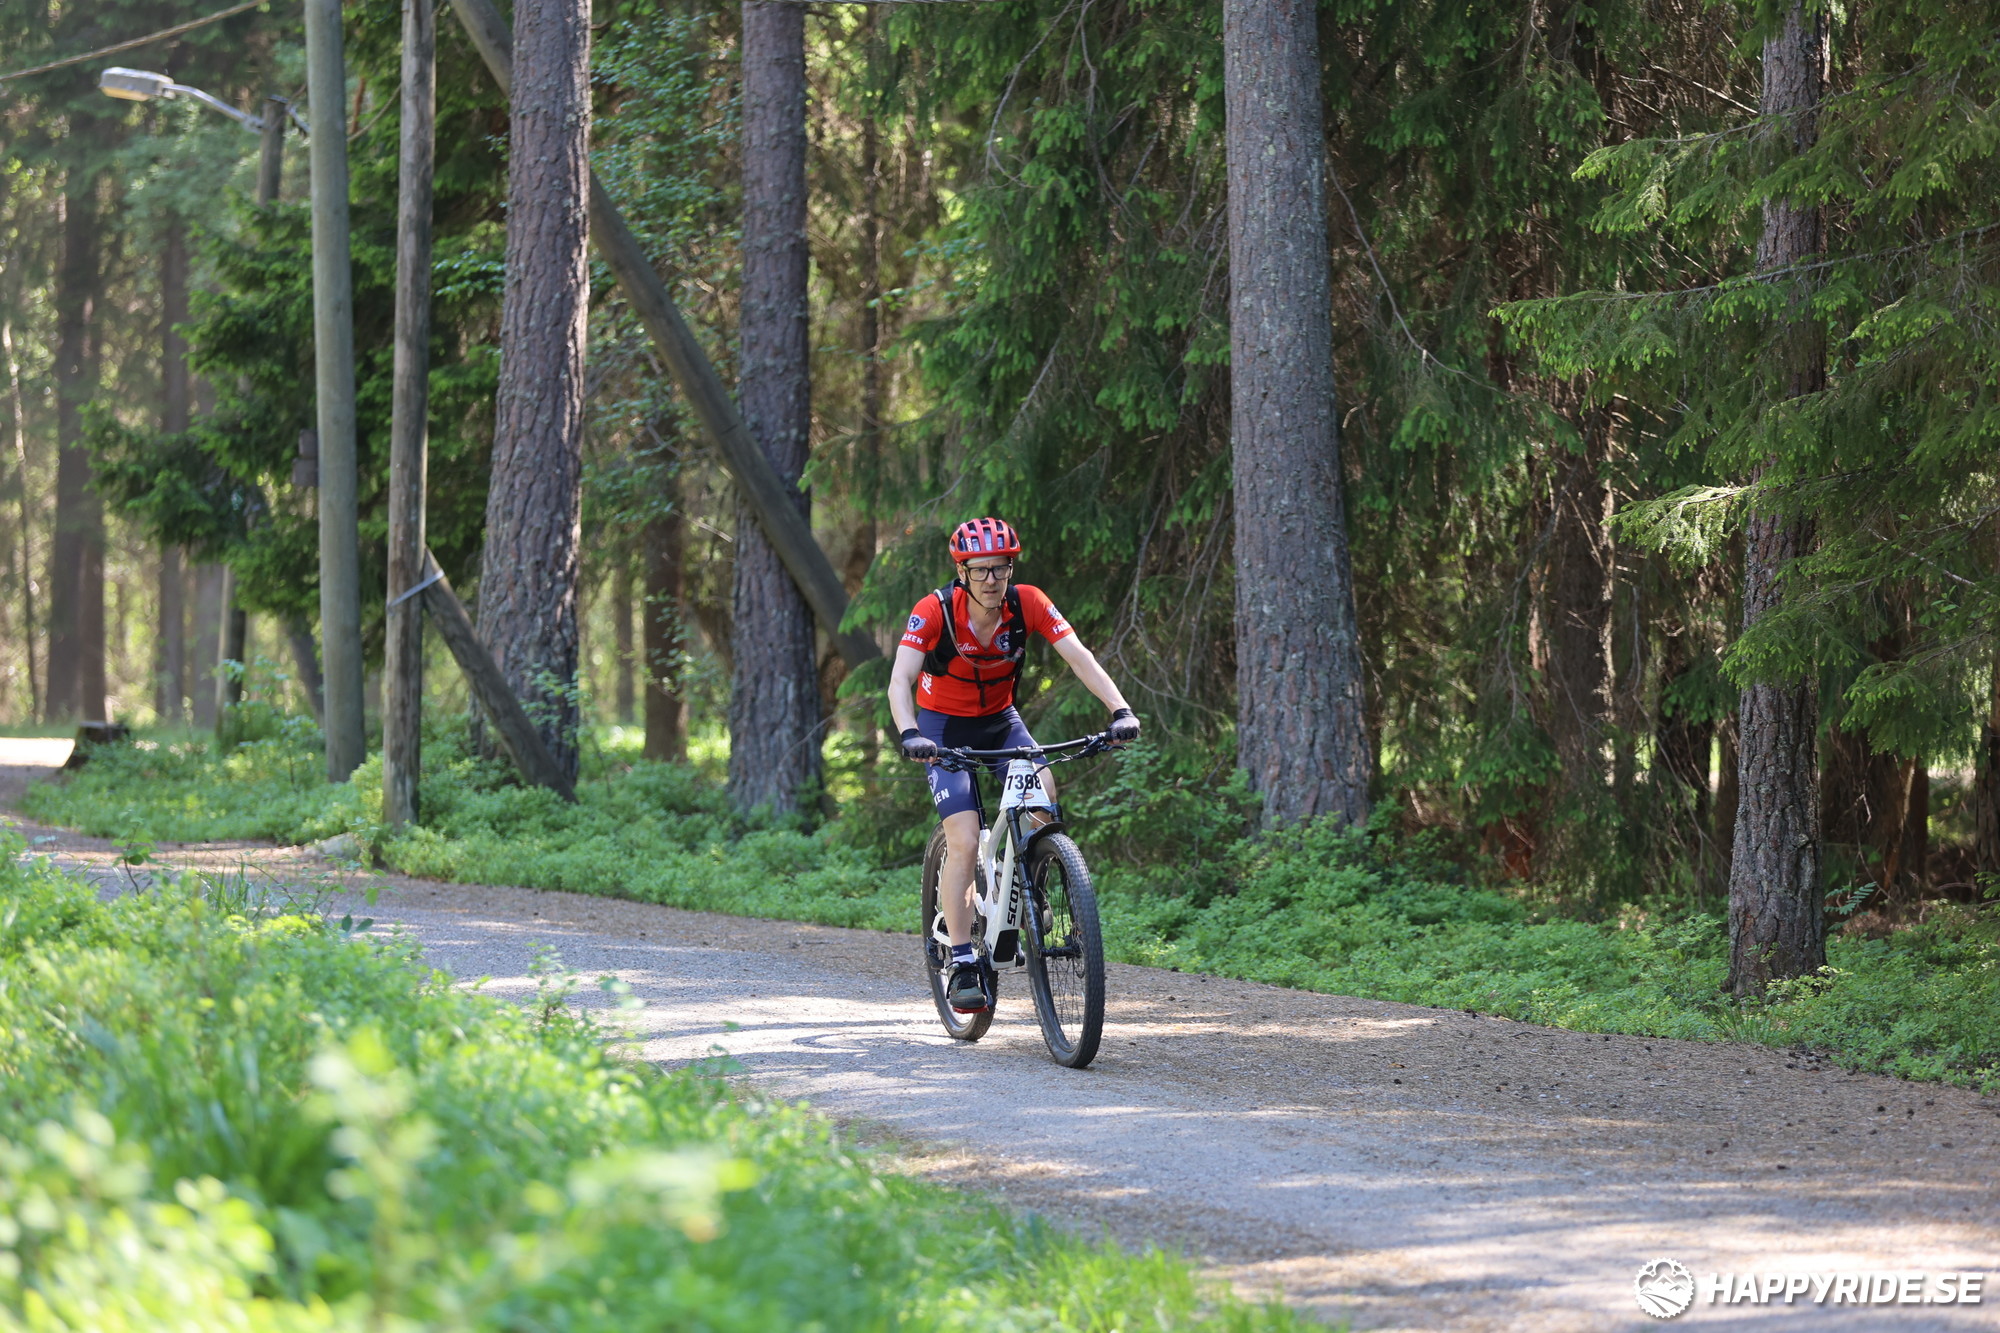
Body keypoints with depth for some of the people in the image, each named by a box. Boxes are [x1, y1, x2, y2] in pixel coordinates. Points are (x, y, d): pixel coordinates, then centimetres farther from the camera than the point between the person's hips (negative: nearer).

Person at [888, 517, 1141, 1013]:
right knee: (964, 842, -18)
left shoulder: (1028, 603, -19)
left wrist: (1120, 710, -39)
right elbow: (900, 679, -33)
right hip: (943, 725, -3)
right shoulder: (935, 610, -26)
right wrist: (909, 736, -52)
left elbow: (1079, 657, -24)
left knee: (1042, 792, -26)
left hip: (999, 719, 3)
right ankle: (962, 965, -13)